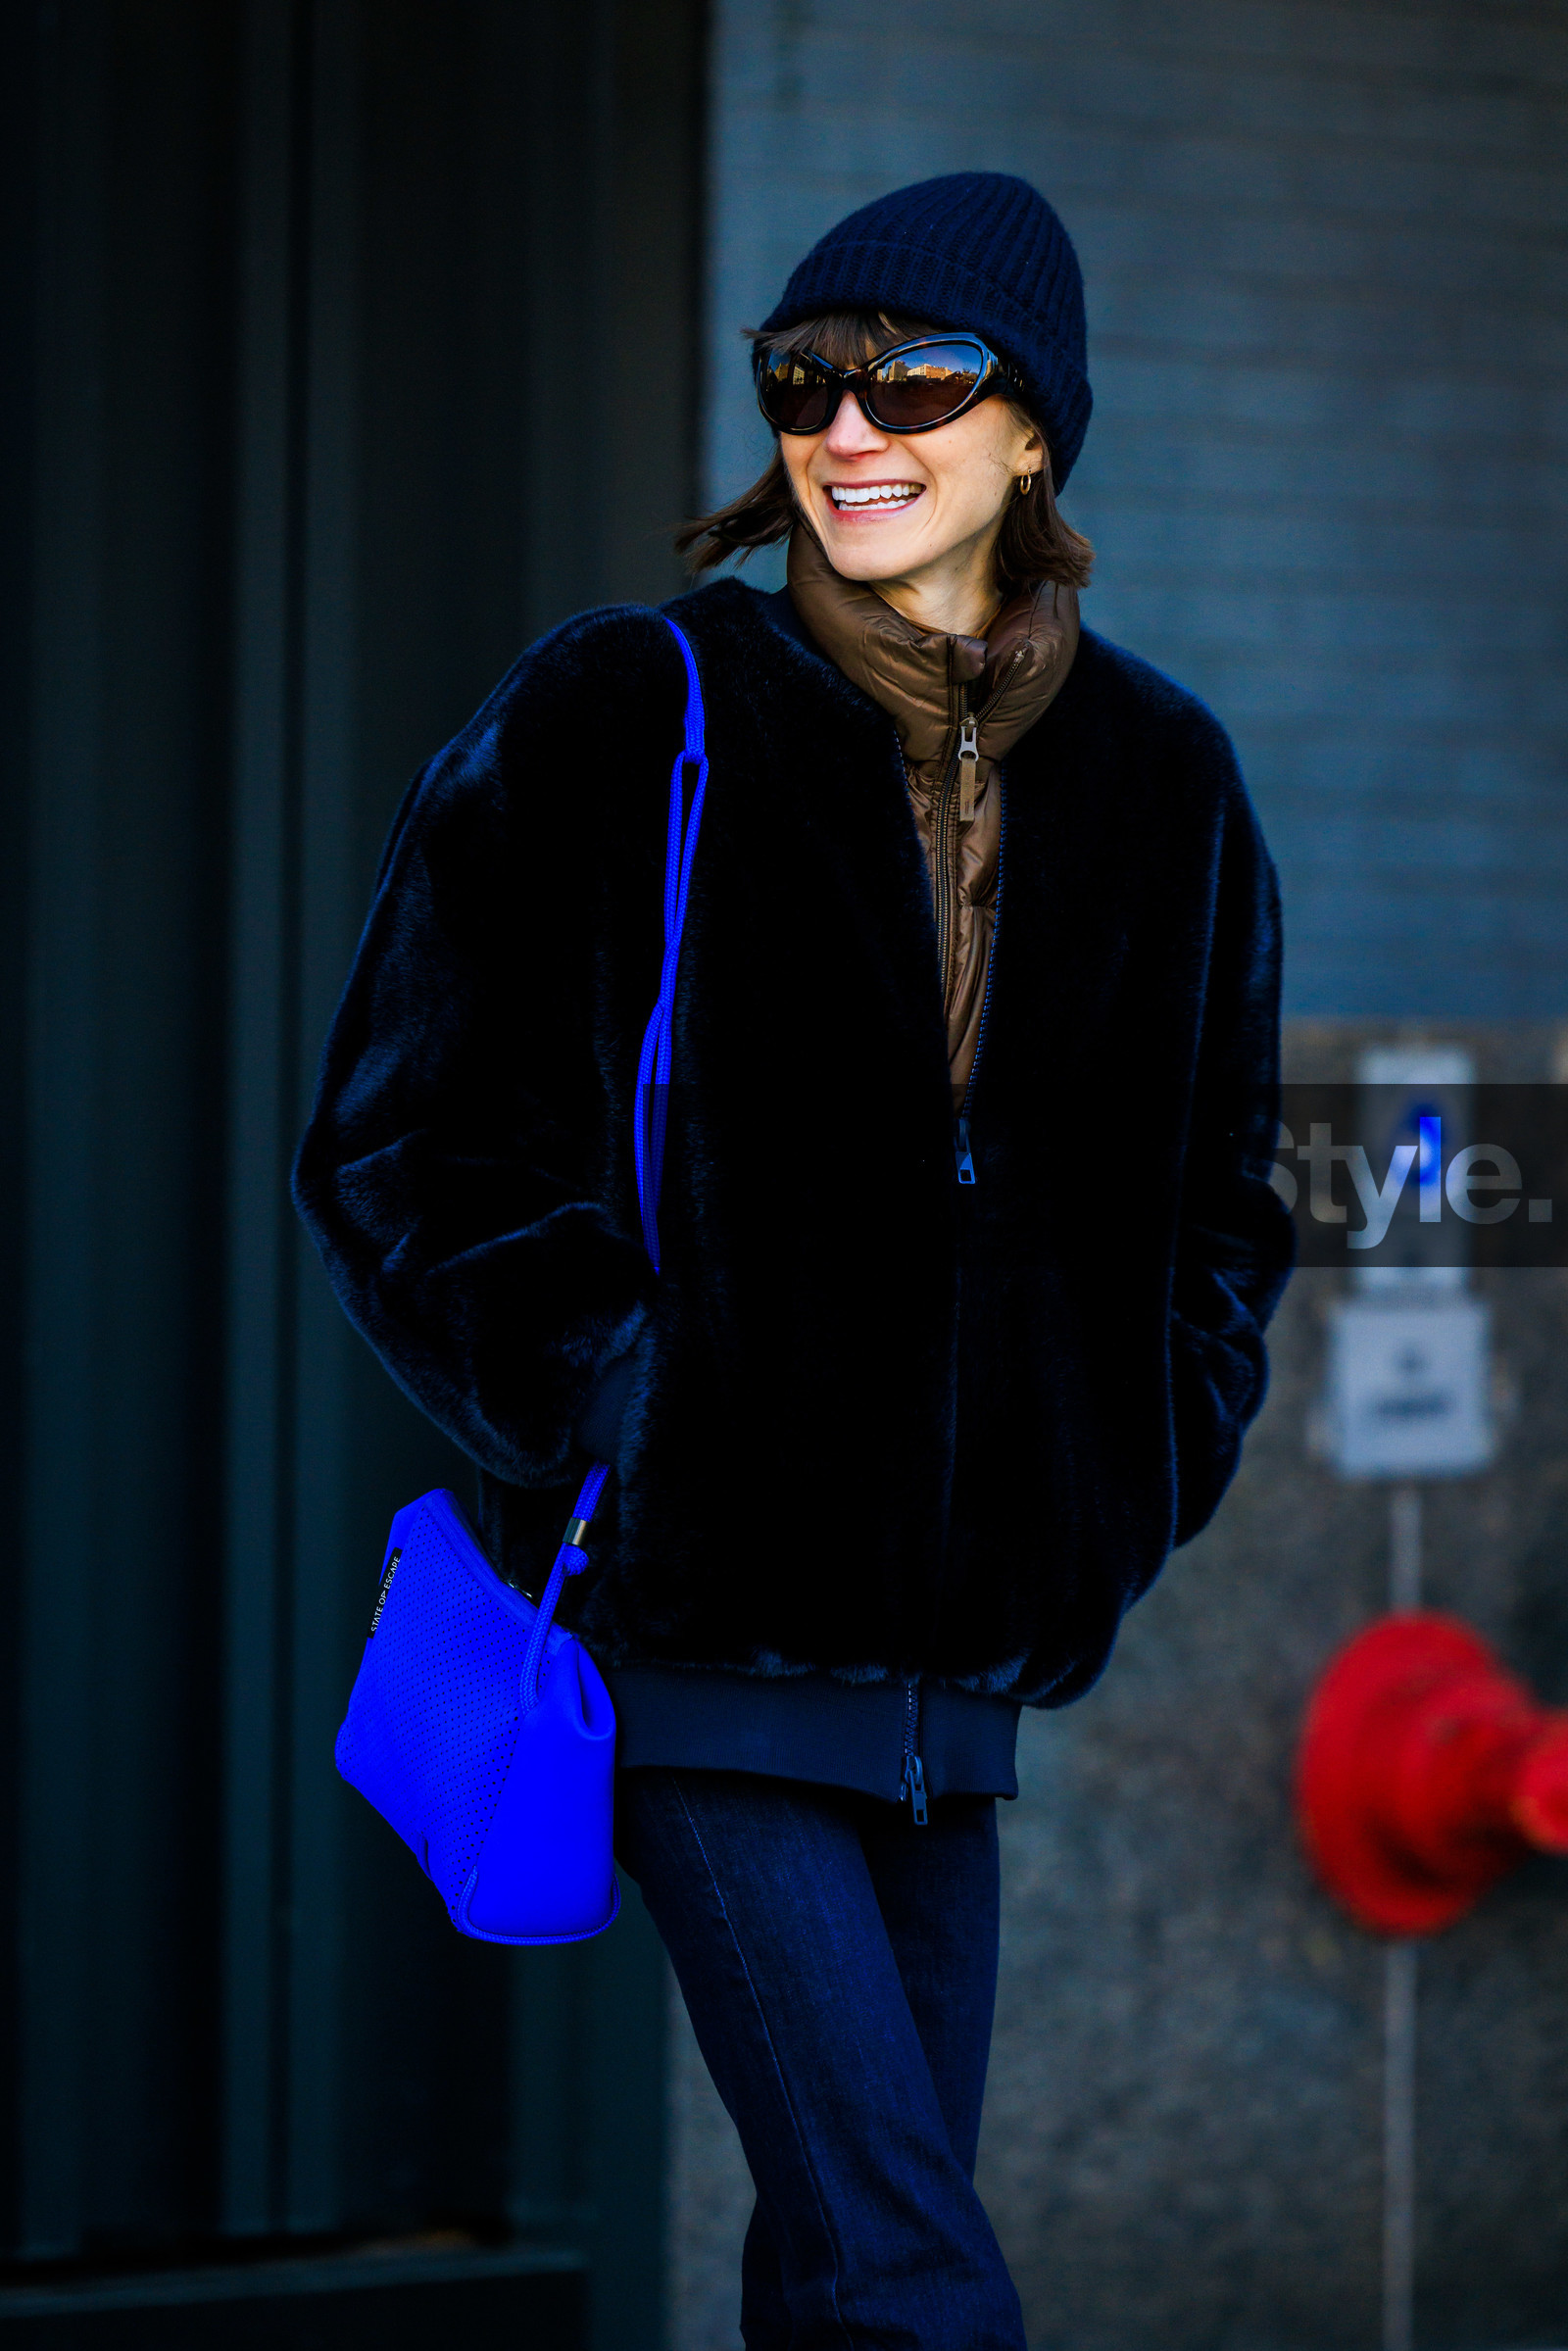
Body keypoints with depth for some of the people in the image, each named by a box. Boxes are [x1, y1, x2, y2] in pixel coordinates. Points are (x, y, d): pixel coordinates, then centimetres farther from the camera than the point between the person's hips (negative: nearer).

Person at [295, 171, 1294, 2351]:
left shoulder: (1155, 779, 9)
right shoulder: (621, 722, -4)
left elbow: (1218, 1189, 22)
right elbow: (396, 1144, -1)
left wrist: (1139, 1473, 8)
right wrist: (589, 1398, -12)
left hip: (963, 1653, 5)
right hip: (702, 1625, -5)